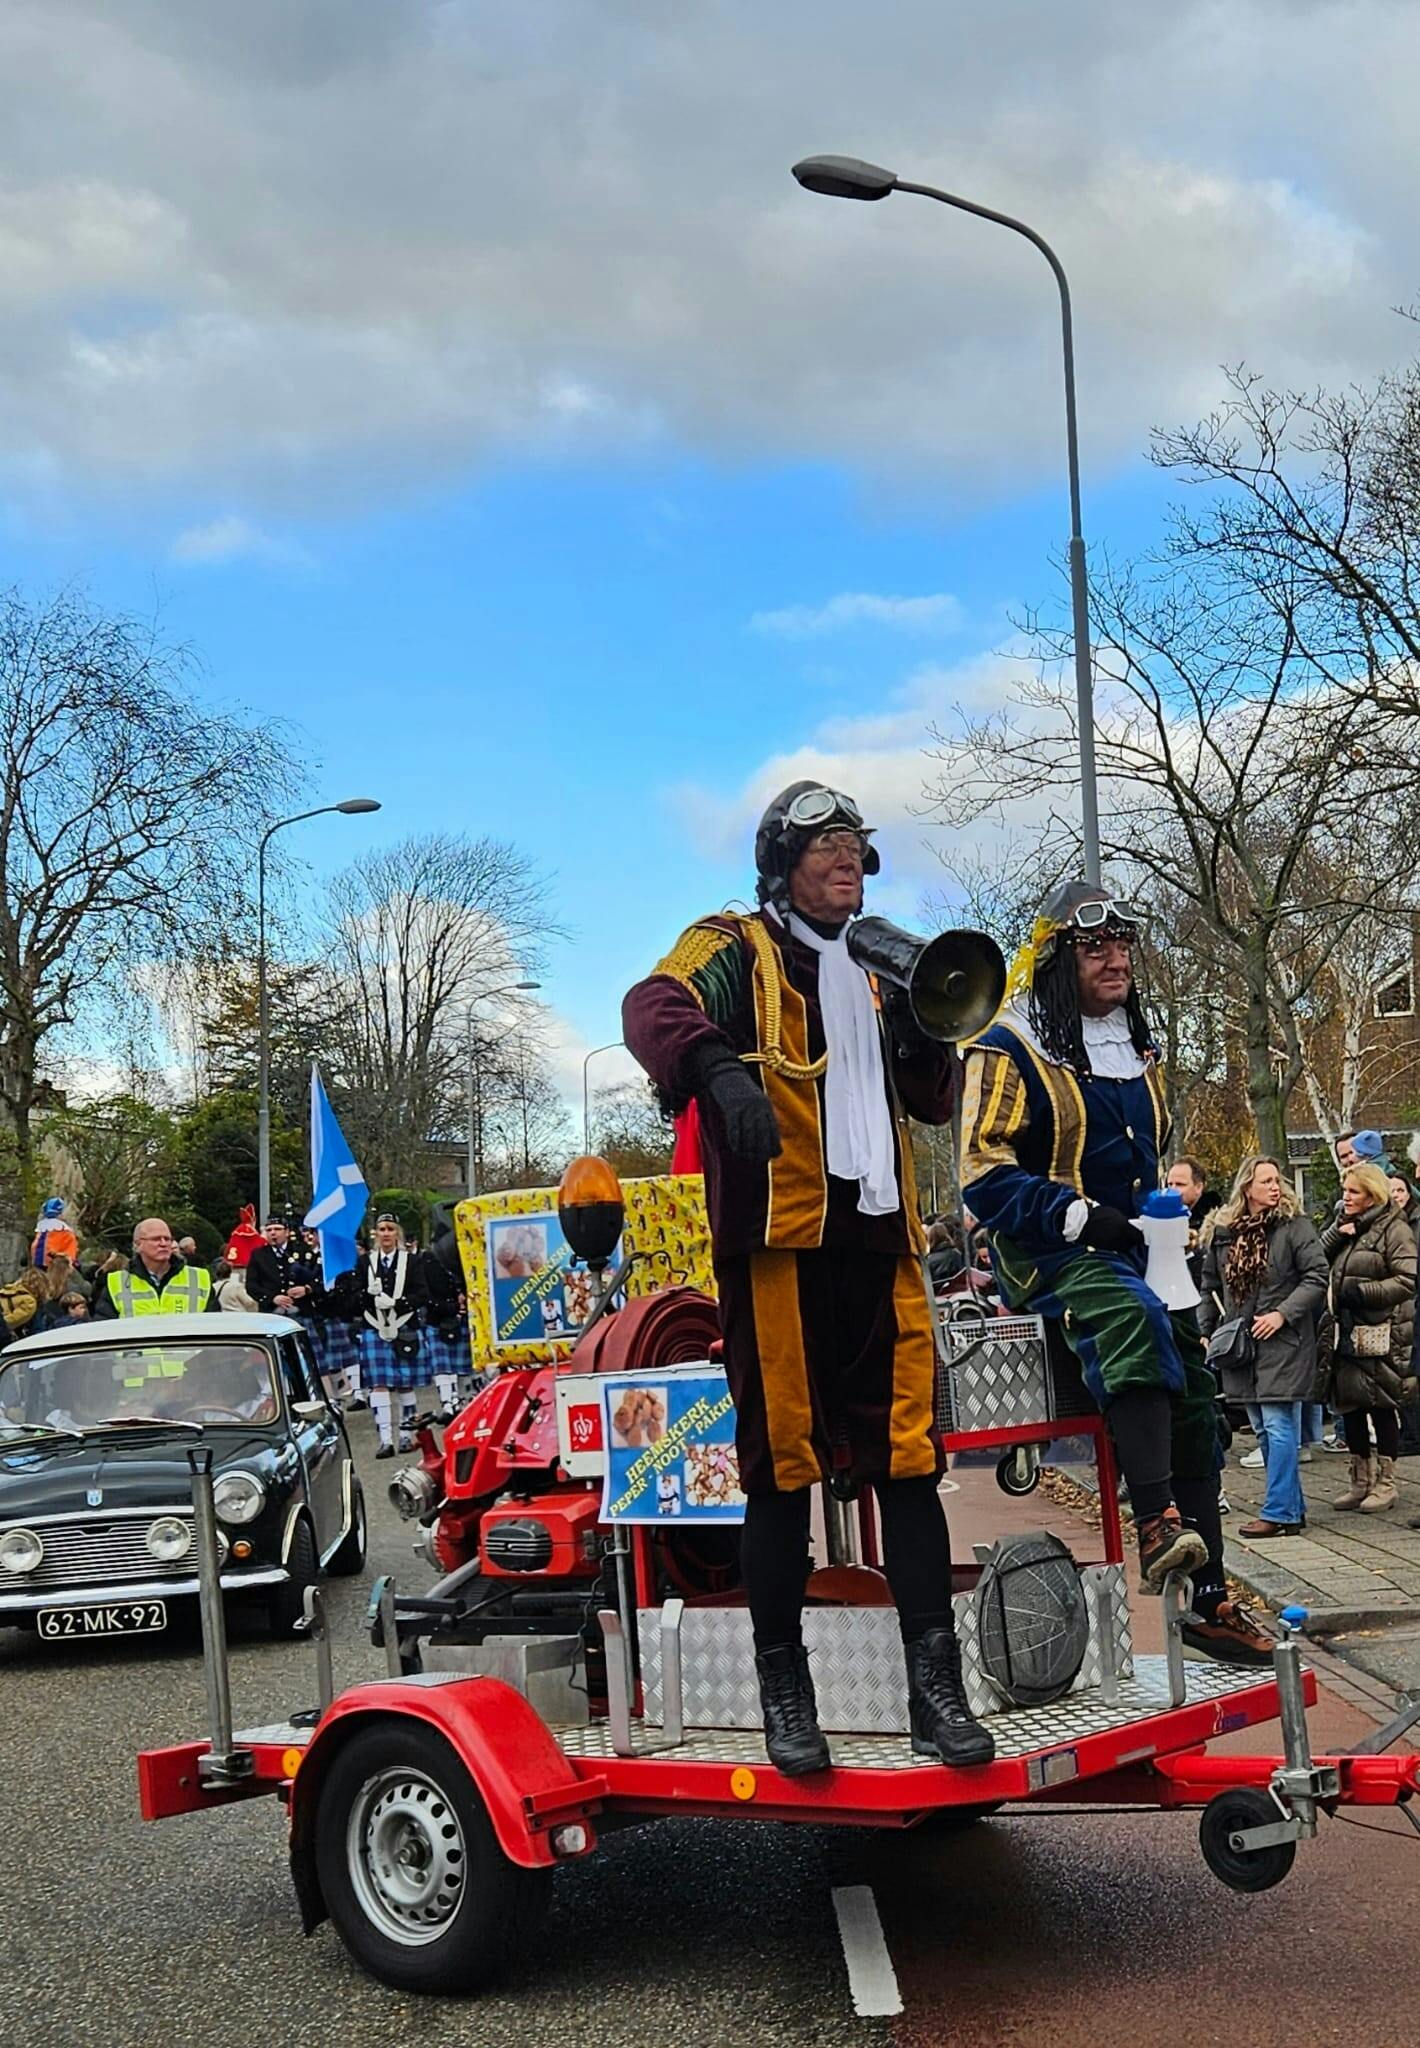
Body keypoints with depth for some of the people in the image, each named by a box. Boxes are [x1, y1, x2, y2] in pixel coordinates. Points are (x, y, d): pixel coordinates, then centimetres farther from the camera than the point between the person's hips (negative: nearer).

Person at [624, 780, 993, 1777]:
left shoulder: (874, 968, 24)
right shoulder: (735, 948, 5)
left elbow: (932, 1101, 26)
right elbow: (654, 1006, -17)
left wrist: (924, 1037, 4)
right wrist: (719, 1070, -38)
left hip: (879, 1238, 5)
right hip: (780, 1235, -5)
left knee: (908, 1460, 2)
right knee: (783, 1466, 0)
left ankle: (935, 1683, 7)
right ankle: (785, 1688, 10)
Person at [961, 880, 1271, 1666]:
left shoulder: (1136, 1050, 15)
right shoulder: (1010, 1049, -8)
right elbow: (984, 1177, -15)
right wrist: (1080, 1216, -24)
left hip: (1131, 1245, 8)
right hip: (1045, 1253, -8)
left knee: (1194, 1394, 1)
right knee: (1132, 1317, -37)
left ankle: (1210, 1601, 8)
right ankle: (1156, 1519, -43)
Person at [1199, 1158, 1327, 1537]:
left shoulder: (1294, 1226, -4)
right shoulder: (1223, 1231, 10)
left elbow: (1317, 1277, -8)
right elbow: (1211, 1286, 18)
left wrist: (1282, 1313, -15)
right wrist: (1205, 1331, 10)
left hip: (1283, 1342, -6)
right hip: (1241, 1346, 6)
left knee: (1279, 1427, -8)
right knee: (1263, 1429, 10)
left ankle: (1279, 1512, -4)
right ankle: (1291, 1506, 20)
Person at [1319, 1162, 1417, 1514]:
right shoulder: (1346, 1227, 15)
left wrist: (1362, 1292, -18)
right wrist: (1337, 1232, -10)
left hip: (1380, 1336, -7)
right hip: (1347, 1333, 7)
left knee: (1381, 1406, 1)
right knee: (1350, 1406, 9)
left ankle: (1385, 1483, 12)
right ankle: (1361, 1481, 20)